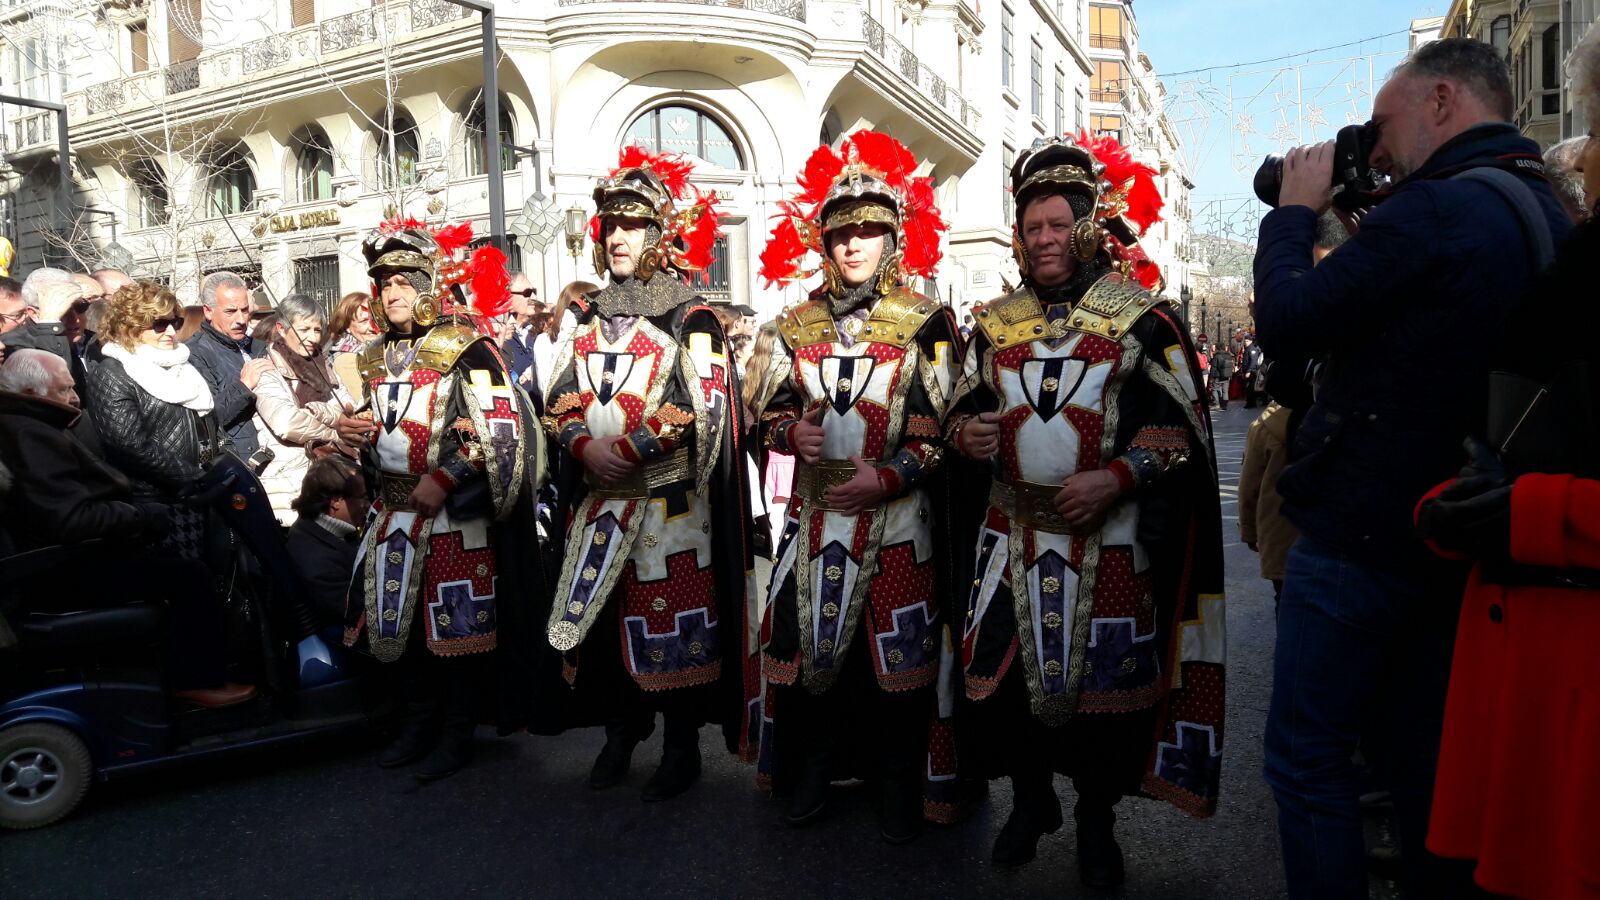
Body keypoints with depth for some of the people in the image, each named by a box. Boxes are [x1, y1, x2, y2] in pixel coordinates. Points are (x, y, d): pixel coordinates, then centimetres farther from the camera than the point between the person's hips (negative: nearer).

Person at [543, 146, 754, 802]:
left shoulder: (690, 321, -5)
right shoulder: (589, 320, 14)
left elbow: (706, 411, -13)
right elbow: (560, 400, 13)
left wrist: (630, 450, -16)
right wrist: (586, 447, -7)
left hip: (669, 505, -5)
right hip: (597, 501, 6)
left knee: (671, 622, 1)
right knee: (601, 618, 11)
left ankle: (681, 746, 18)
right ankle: (619, 733, 29)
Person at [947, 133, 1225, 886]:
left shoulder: (1143, 319, 0)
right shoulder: (996, 323, 11)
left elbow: (1180, 426, -3)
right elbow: (962, 409, 17)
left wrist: (1117, 477, -18)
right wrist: (966, 432, -7)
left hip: (1109, 540, -3)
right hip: (1012, 534, 3)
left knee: (1104, 678, 3)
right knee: (1006, 669, 6)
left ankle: (1097, 817, 26)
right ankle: (1029, 798, 31)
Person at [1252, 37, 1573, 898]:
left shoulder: (1431, 211, -19)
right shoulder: (1545, 214, 10)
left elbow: (1283, 325, -14)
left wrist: (1295, 211, -1)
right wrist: (1362, 235, 9)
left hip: (1359, 534, -9)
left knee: (1309, 760, 3)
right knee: (1417, 754, 21)